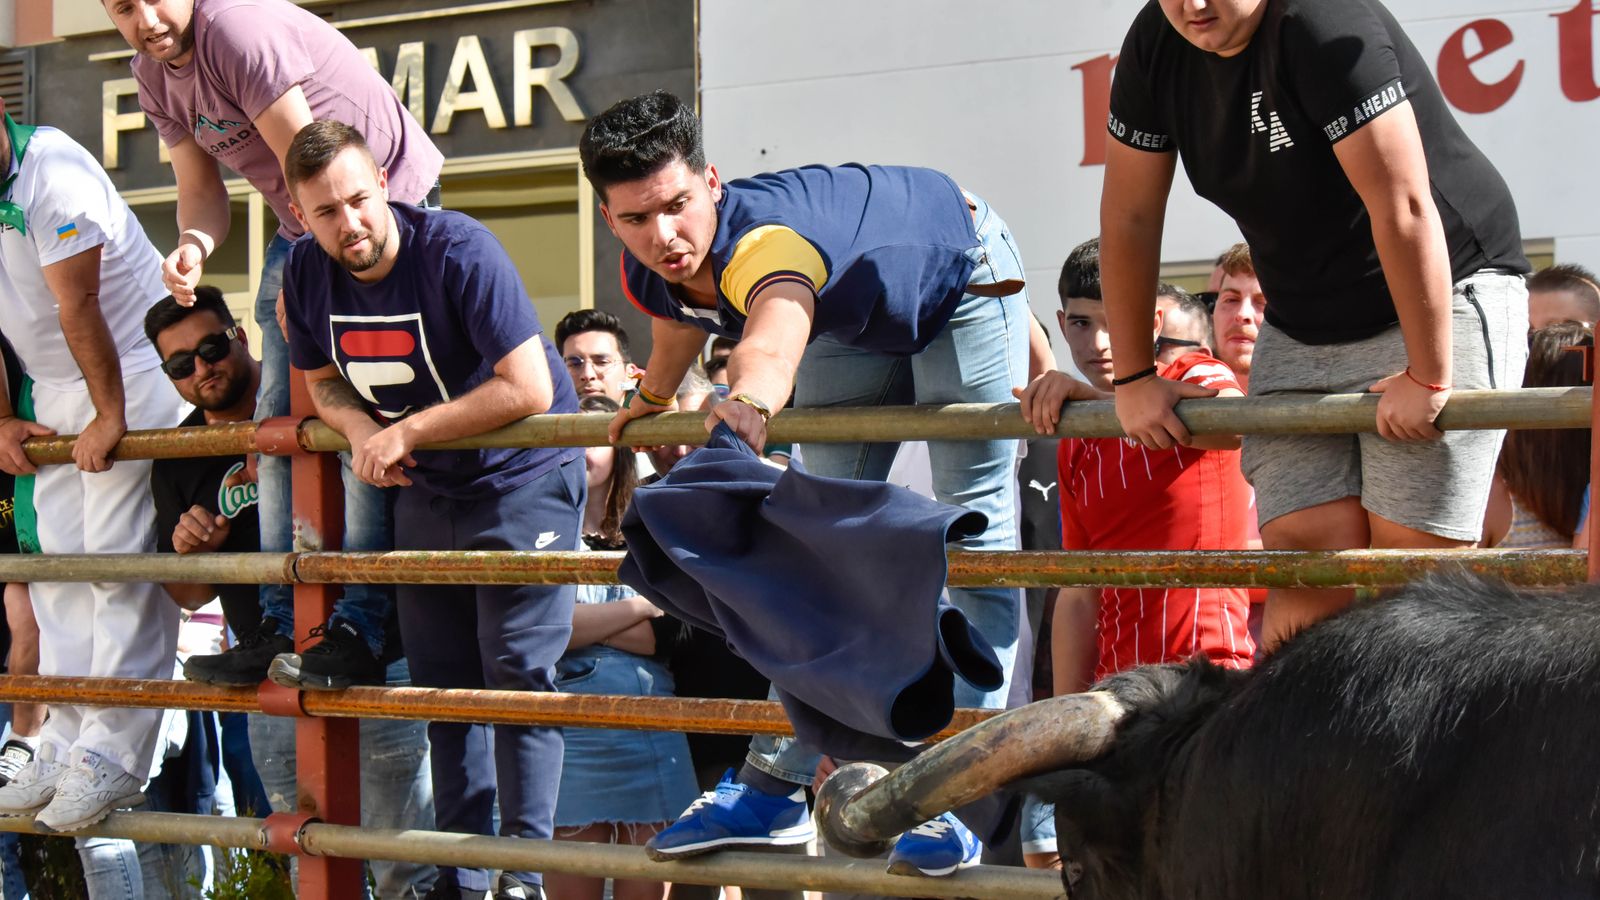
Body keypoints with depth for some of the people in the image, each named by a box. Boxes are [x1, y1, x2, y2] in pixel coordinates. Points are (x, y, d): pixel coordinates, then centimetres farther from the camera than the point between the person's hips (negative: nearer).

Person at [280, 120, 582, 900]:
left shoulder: (458, 251, -27)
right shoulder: (307, 274, -8)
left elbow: (529, 389, -30)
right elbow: (325, 383, 9)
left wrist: (407, 432, -24)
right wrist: (361, 431, -15)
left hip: (522, 478, -6)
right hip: (424, 487, 6)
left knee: (518, 673, -8)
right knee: (442, 683, 10)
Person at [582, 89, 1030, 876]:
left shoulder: (762, 239, -46)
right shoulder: (649, 275, -23)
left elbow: (773, 341, -71)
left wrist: (748, 401, -91)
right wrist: (648, 403, 19)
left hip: (955, 278, -7)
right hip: (854, 320, 7)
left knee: (975, 530, -13)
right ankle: (775, 788, 8)